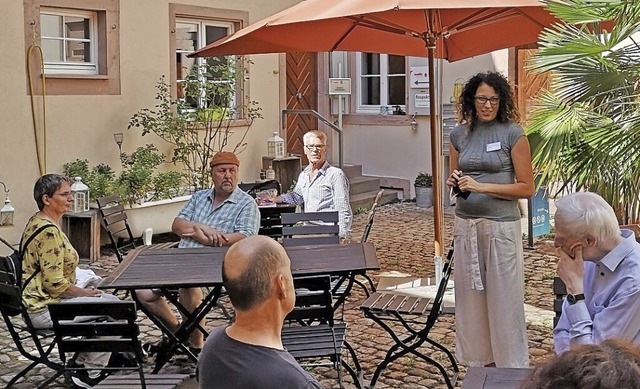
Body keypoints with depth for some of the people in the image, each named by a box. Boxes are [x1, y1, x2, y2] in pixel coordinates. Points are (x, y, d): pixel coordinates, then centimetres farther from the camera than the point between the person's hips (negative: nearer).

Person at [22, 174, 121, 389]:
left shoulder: (38, 221, 9)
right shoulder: (49, 231, -23)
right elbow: (55, 283, -26)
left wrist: (82, 289, 11)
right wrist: (84, 292, -10)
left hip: (42, 300, 10)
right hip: (45, 309, -10)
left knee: (110, 300, 13)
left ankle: (82, 364, 19)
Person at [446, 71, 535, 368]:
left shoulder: (513, 134, -6)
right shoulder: (459, 134, 7)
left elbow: (526, 188, -7)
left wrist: (482, 186, -16)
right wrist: (454, 182, -4)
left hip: (501, 226, -4)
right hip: (465, 224, 5)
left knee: (504, 299, -1)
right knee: (470, 297, 9)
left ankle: (511, 364, 11)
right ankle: (478, 359, 22)